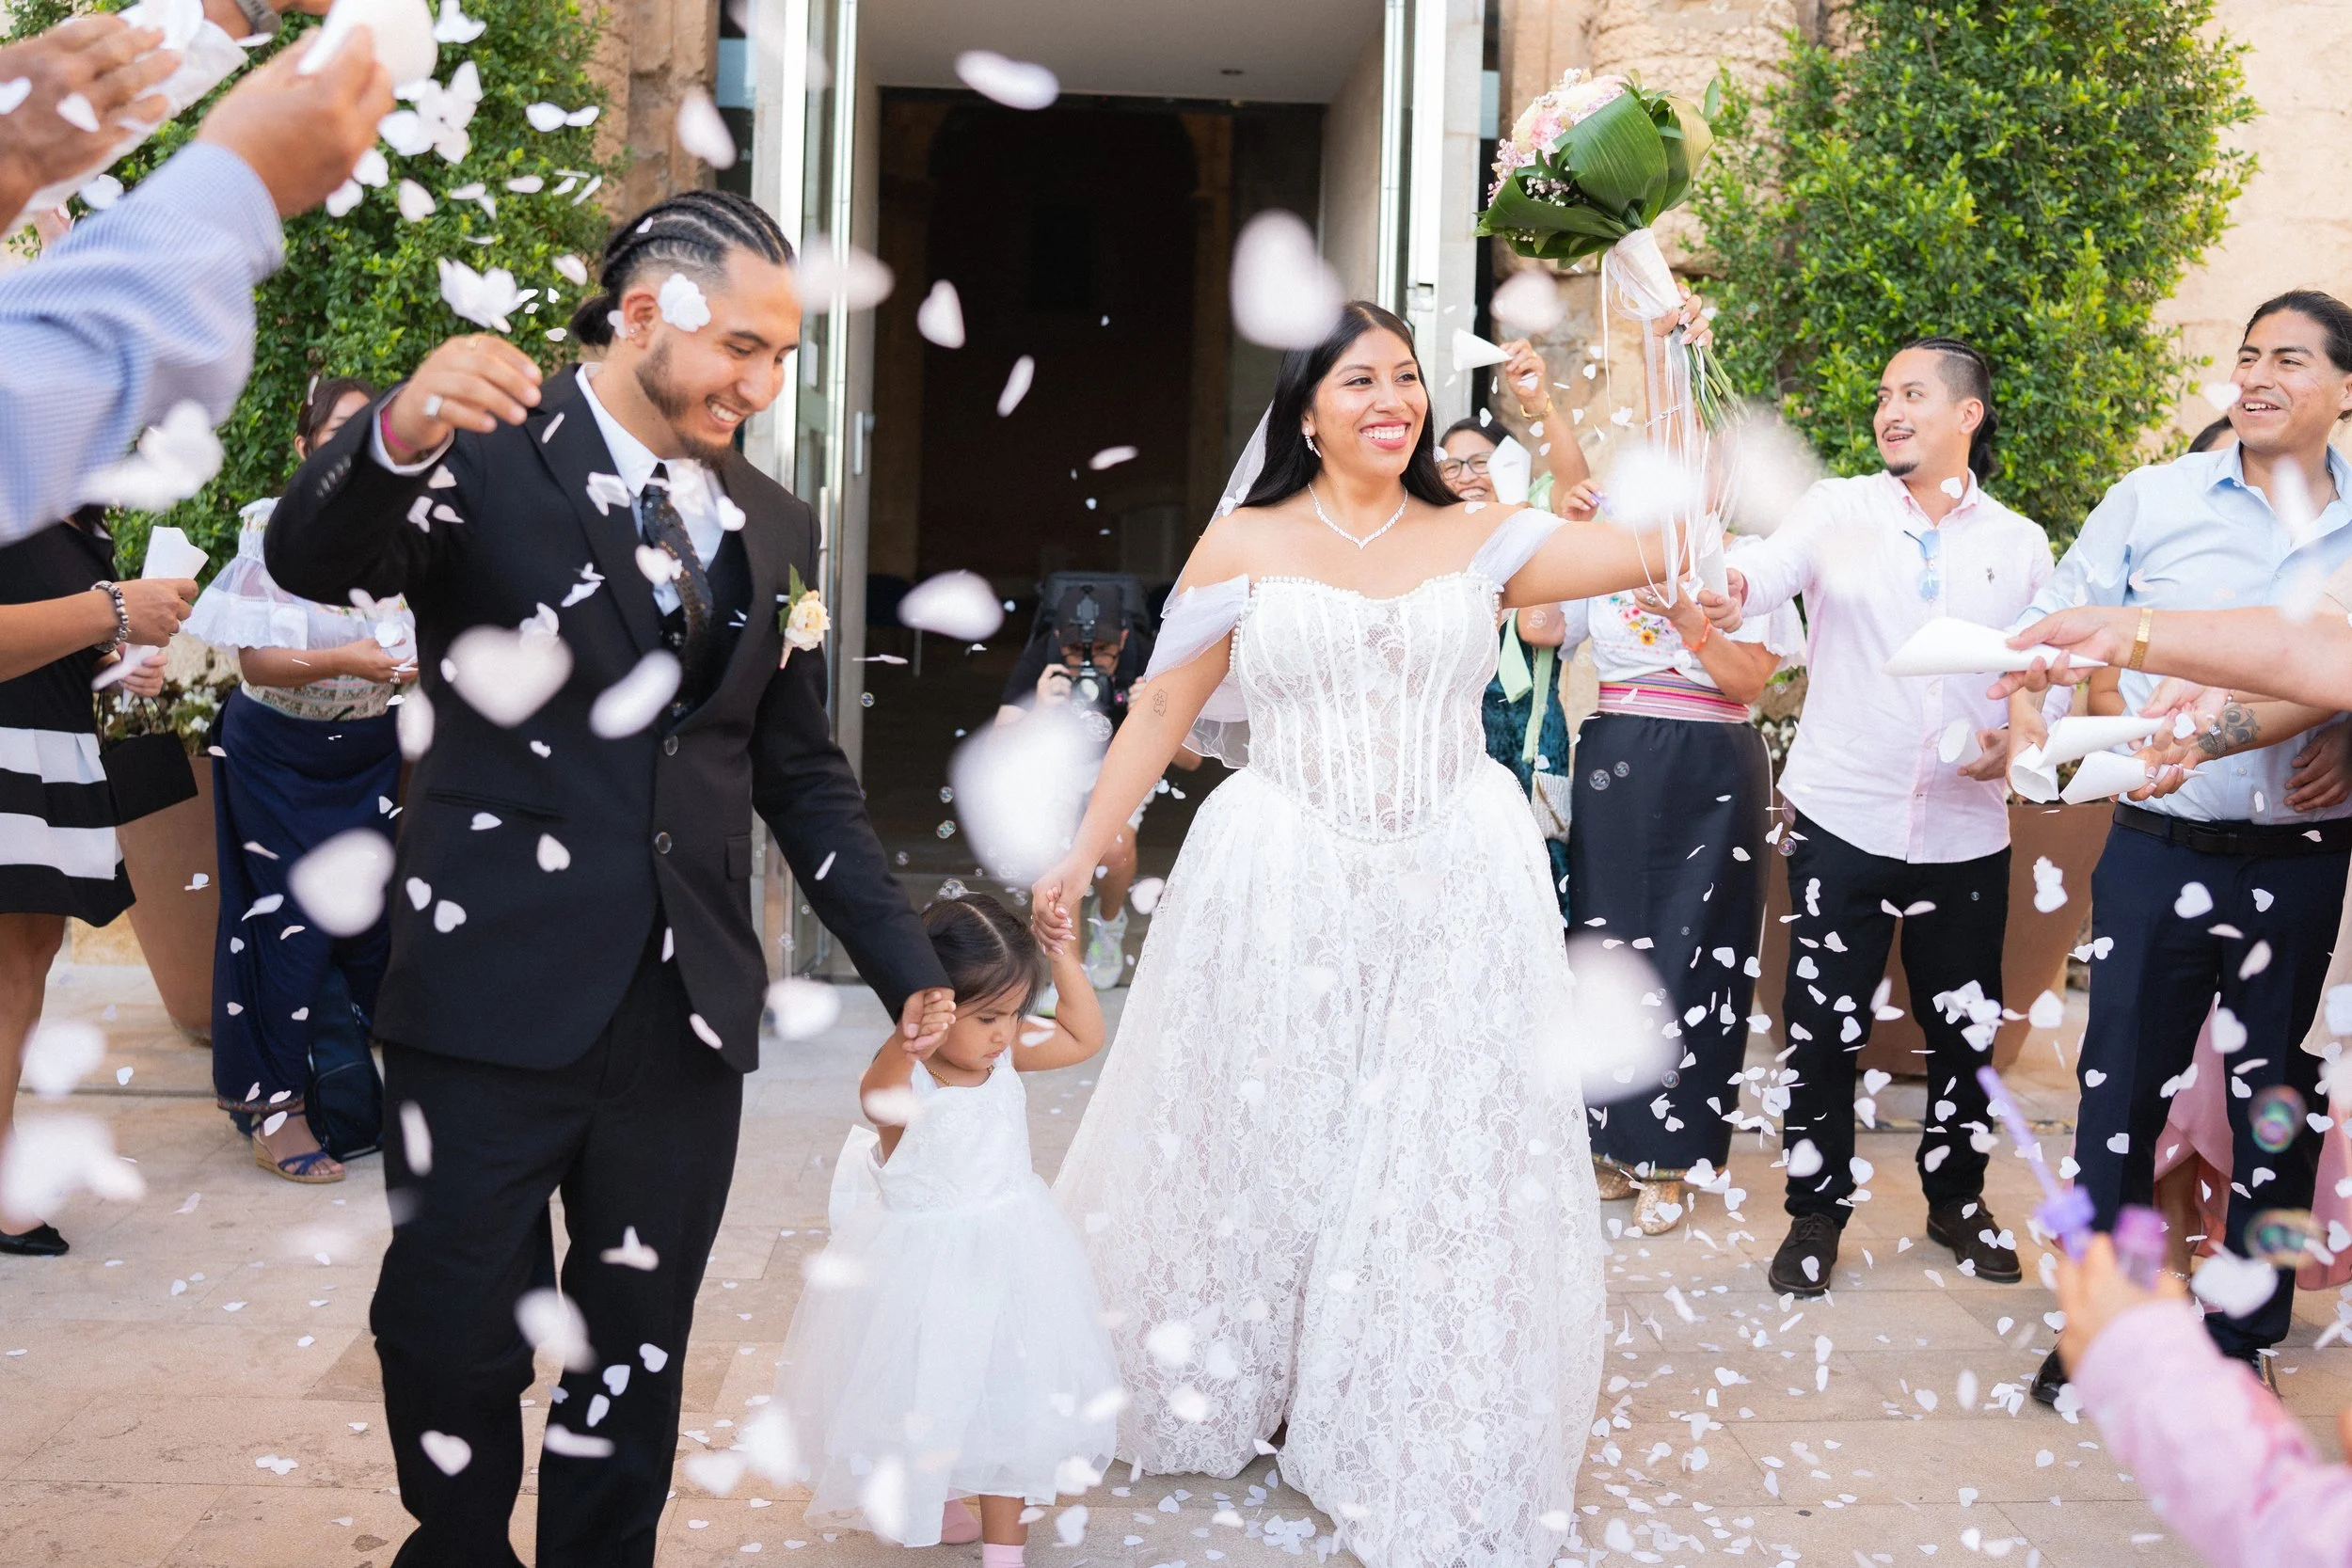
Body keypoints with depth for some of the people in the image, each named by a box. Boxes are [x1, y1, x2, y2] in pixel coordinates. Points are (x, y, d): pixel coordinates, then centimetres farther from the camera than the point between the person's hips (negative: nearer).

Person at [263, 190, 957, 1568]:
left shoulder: (773, 528, 11)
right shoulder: (489, 457, -3)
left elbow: (802, 772, 15)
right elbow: (311, 559, -21)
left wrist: (910, 970, 10)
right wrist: (397, 438, -42)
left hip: (688, 1008, 4)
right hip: (494, 1000, -4)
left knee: (638, 1350, 12)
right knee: (455, 1343, 7)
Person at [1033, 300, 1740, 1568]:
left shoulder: (1479, 540, 5)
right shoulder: (1242, 546, 3)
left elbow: (1661, 547, -5)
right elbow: (1159, 712, 4)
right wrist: (1081, 856, 2)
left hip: (1453, 896, 1)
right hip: (1281, 893, -1)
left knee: (1440, 1169, 4)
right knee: (1261, 1151, 11)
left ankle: (1425, 1460, 19)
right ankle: (1231, 1392, 35)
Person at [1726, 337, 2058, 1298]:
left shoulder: (2018, 543, 7)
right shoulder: (1839, 509, 1)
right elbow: (1763, 577, -16)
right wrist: (1719, 576, -39)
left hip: (1965, 831, 2)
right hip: (1842, 818, -2)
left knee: (1966, 1029, 11)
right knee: (1825, 1027, 3)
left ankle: (1956, 1198, 33)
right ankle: (1818, 1210, 20)